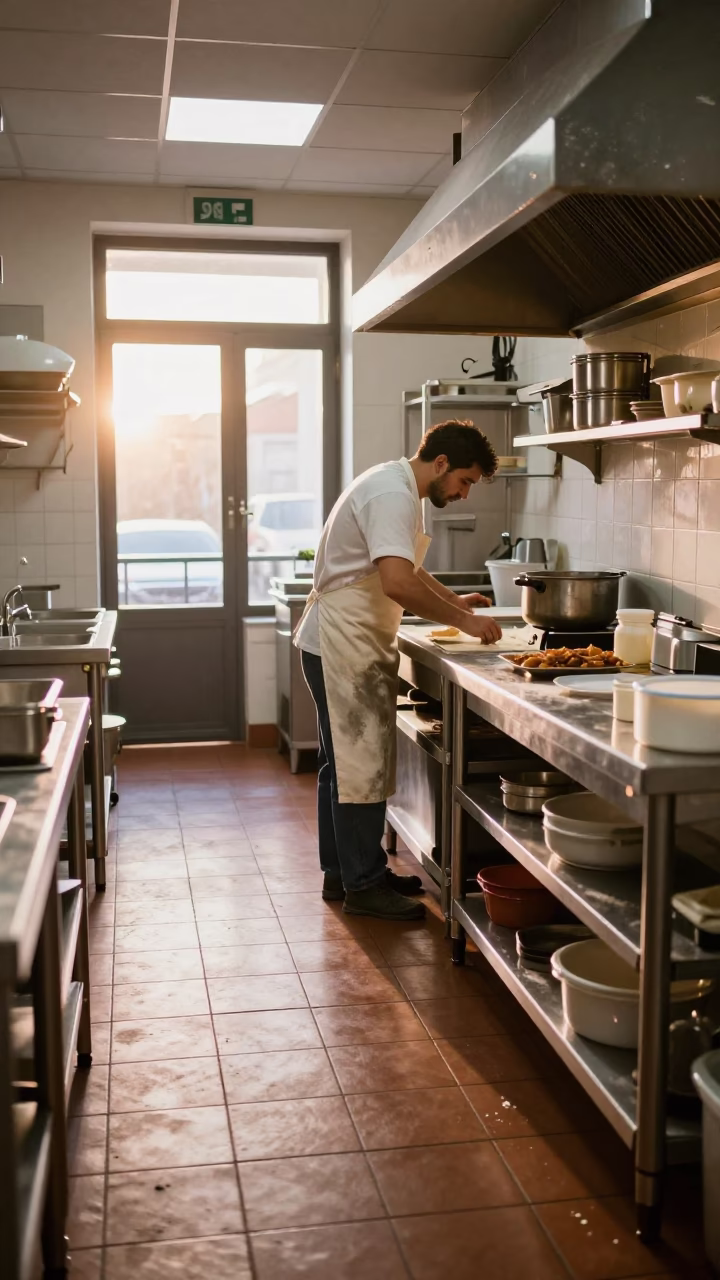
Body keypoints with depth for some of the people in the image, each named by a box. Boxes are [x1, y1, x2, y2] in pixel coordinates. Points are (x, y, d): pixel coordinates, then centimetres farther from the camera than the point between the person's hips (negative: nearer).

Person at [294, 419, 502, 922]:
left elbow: (405, 568, 29)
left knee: (345, 762, 16)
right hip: (344, 643, -11)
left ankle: (344, 872, 26)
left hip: (349, 642, 11)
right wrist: (463, 621, -23)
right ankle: (363, 885, 5)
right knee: (361, 764, -5)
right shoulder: (393, 495, -19)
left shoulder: (398, 489, 15)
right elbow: (397, 583, -31)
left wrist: (453, 599, 15)